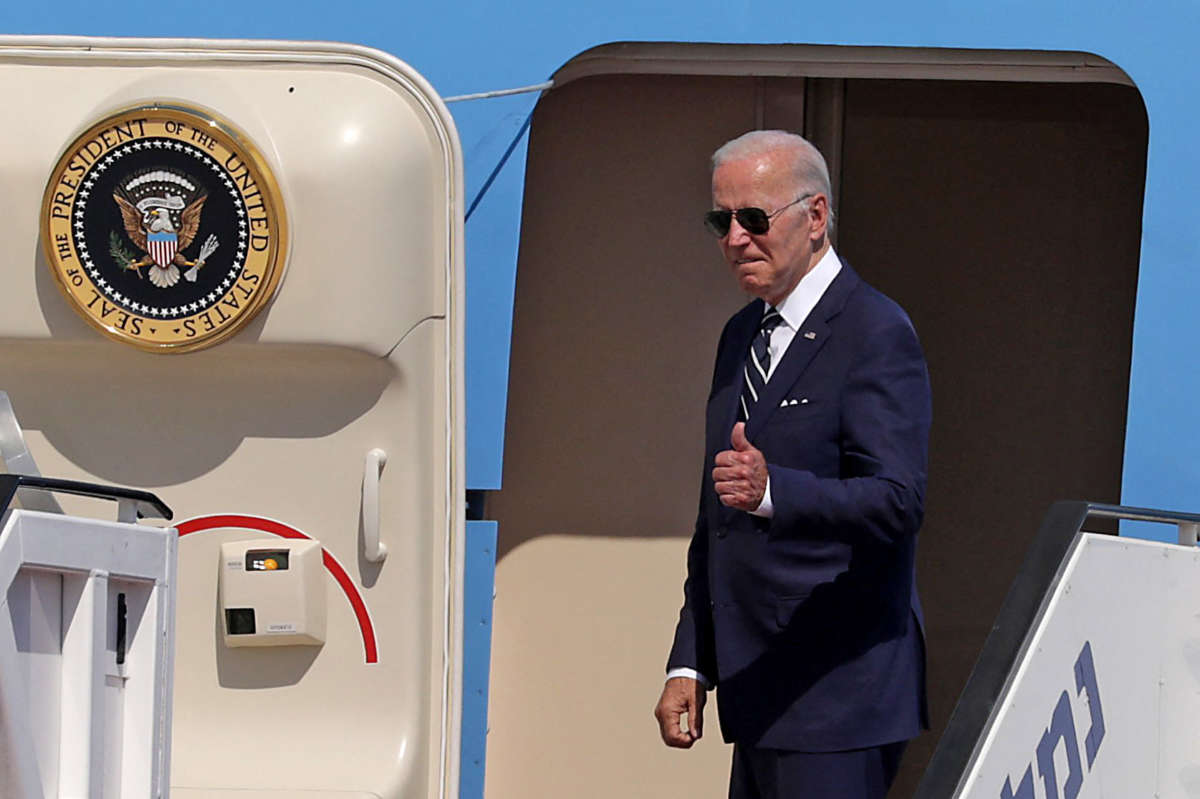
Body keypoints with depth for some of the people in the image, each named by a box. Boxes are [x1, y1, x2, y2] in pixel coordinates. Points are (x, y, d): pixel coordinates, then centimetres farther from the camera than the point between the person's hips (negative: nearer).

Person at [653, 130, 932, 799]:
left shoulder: (877, 335, -10)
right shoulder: (743, 336, 17)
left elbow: (898, 501, -22)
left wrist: (772, 491, -38)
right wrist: (691, 665, 18)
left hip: (840, 698, -9)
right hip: (760, 695, 9)